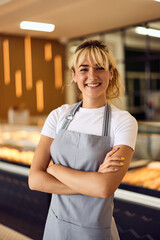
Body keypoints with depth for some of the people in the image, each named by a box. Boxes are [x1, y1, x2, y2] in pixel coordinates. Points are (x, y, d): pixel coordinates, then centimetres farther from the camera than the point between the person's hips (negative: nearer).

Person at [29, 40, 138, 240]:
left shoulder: (124, 121, -13)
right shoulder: (59, 116, -3)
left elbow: (106, 187, -25)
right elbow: (35, 180, -10)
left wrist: (56, 169, -14)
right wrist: (92, 183, -20)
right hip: (56, 224, 3)